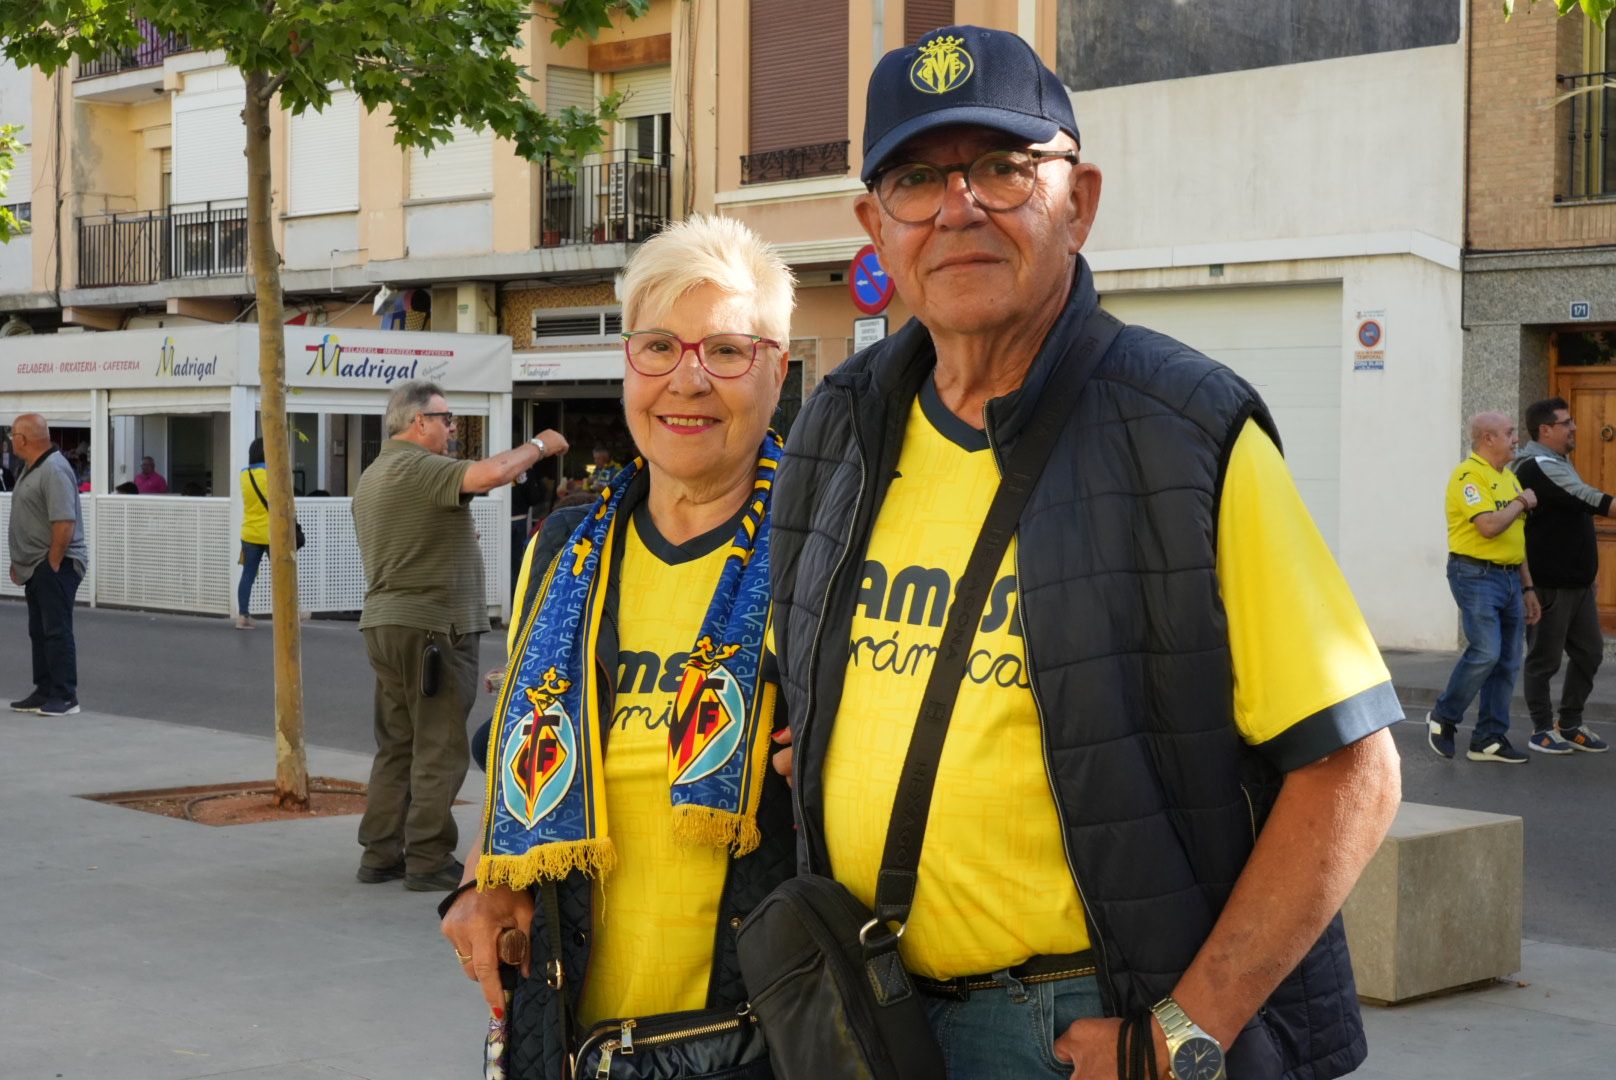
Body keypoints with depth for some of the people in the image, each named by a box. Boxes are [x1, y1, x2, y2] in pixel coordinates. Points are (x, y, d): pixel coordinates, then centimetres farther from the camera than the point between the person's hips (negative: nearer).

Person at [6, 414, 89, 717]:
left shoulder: (54, 470, -18)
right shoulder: (30, 469, 14)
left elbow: (64, 523, -25)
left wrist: (53, 564, -19)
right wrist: (18, 562, 17)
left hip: (55, 566, -10)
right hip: (35, 567, 10)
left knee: (57, 631, -8)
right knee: (39, 632, 13)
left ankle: (65, 697, -5)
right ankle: (44, 693, 19)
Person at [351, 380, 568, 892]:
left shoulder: (372, 476, 18)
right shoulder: (419, 468, -15)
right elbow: (491, 474, -29)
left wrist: (460, 533, 21)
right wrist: (538, 446, -15)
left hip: (384, 623, 10)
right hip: (432, 626, -10)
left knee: (397, 744, 14)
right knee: (439, 748, -3)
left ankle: (380, 853, 16)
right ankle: (428, 859, 0)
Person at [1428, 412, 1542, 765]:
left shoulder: (1509, 478, 18)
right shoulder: (1469, 475, -11)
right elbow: (1490, 526, -24)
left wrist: (1528, 587, 19)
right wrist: (1521, 503, -7)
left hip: (1510, 578, 9)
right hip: (1477, 575, -9)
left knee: (1508, 662, 6)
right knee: (1485, 653, -17)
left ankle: (1490, 739, 11)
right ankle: (1443, 718, 3)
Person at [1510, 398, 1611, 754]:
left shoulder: (1558, 463, 16)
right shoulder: (1538, 467, -16)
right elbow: (1585, 498, -24)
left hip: (1577, 580, 10)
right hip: (1551, 584, -10)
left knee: (1588, 653, 11)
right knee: (1545, 658, 1)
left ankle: (1570, 727, 21)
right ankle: (1542, 731, 11)